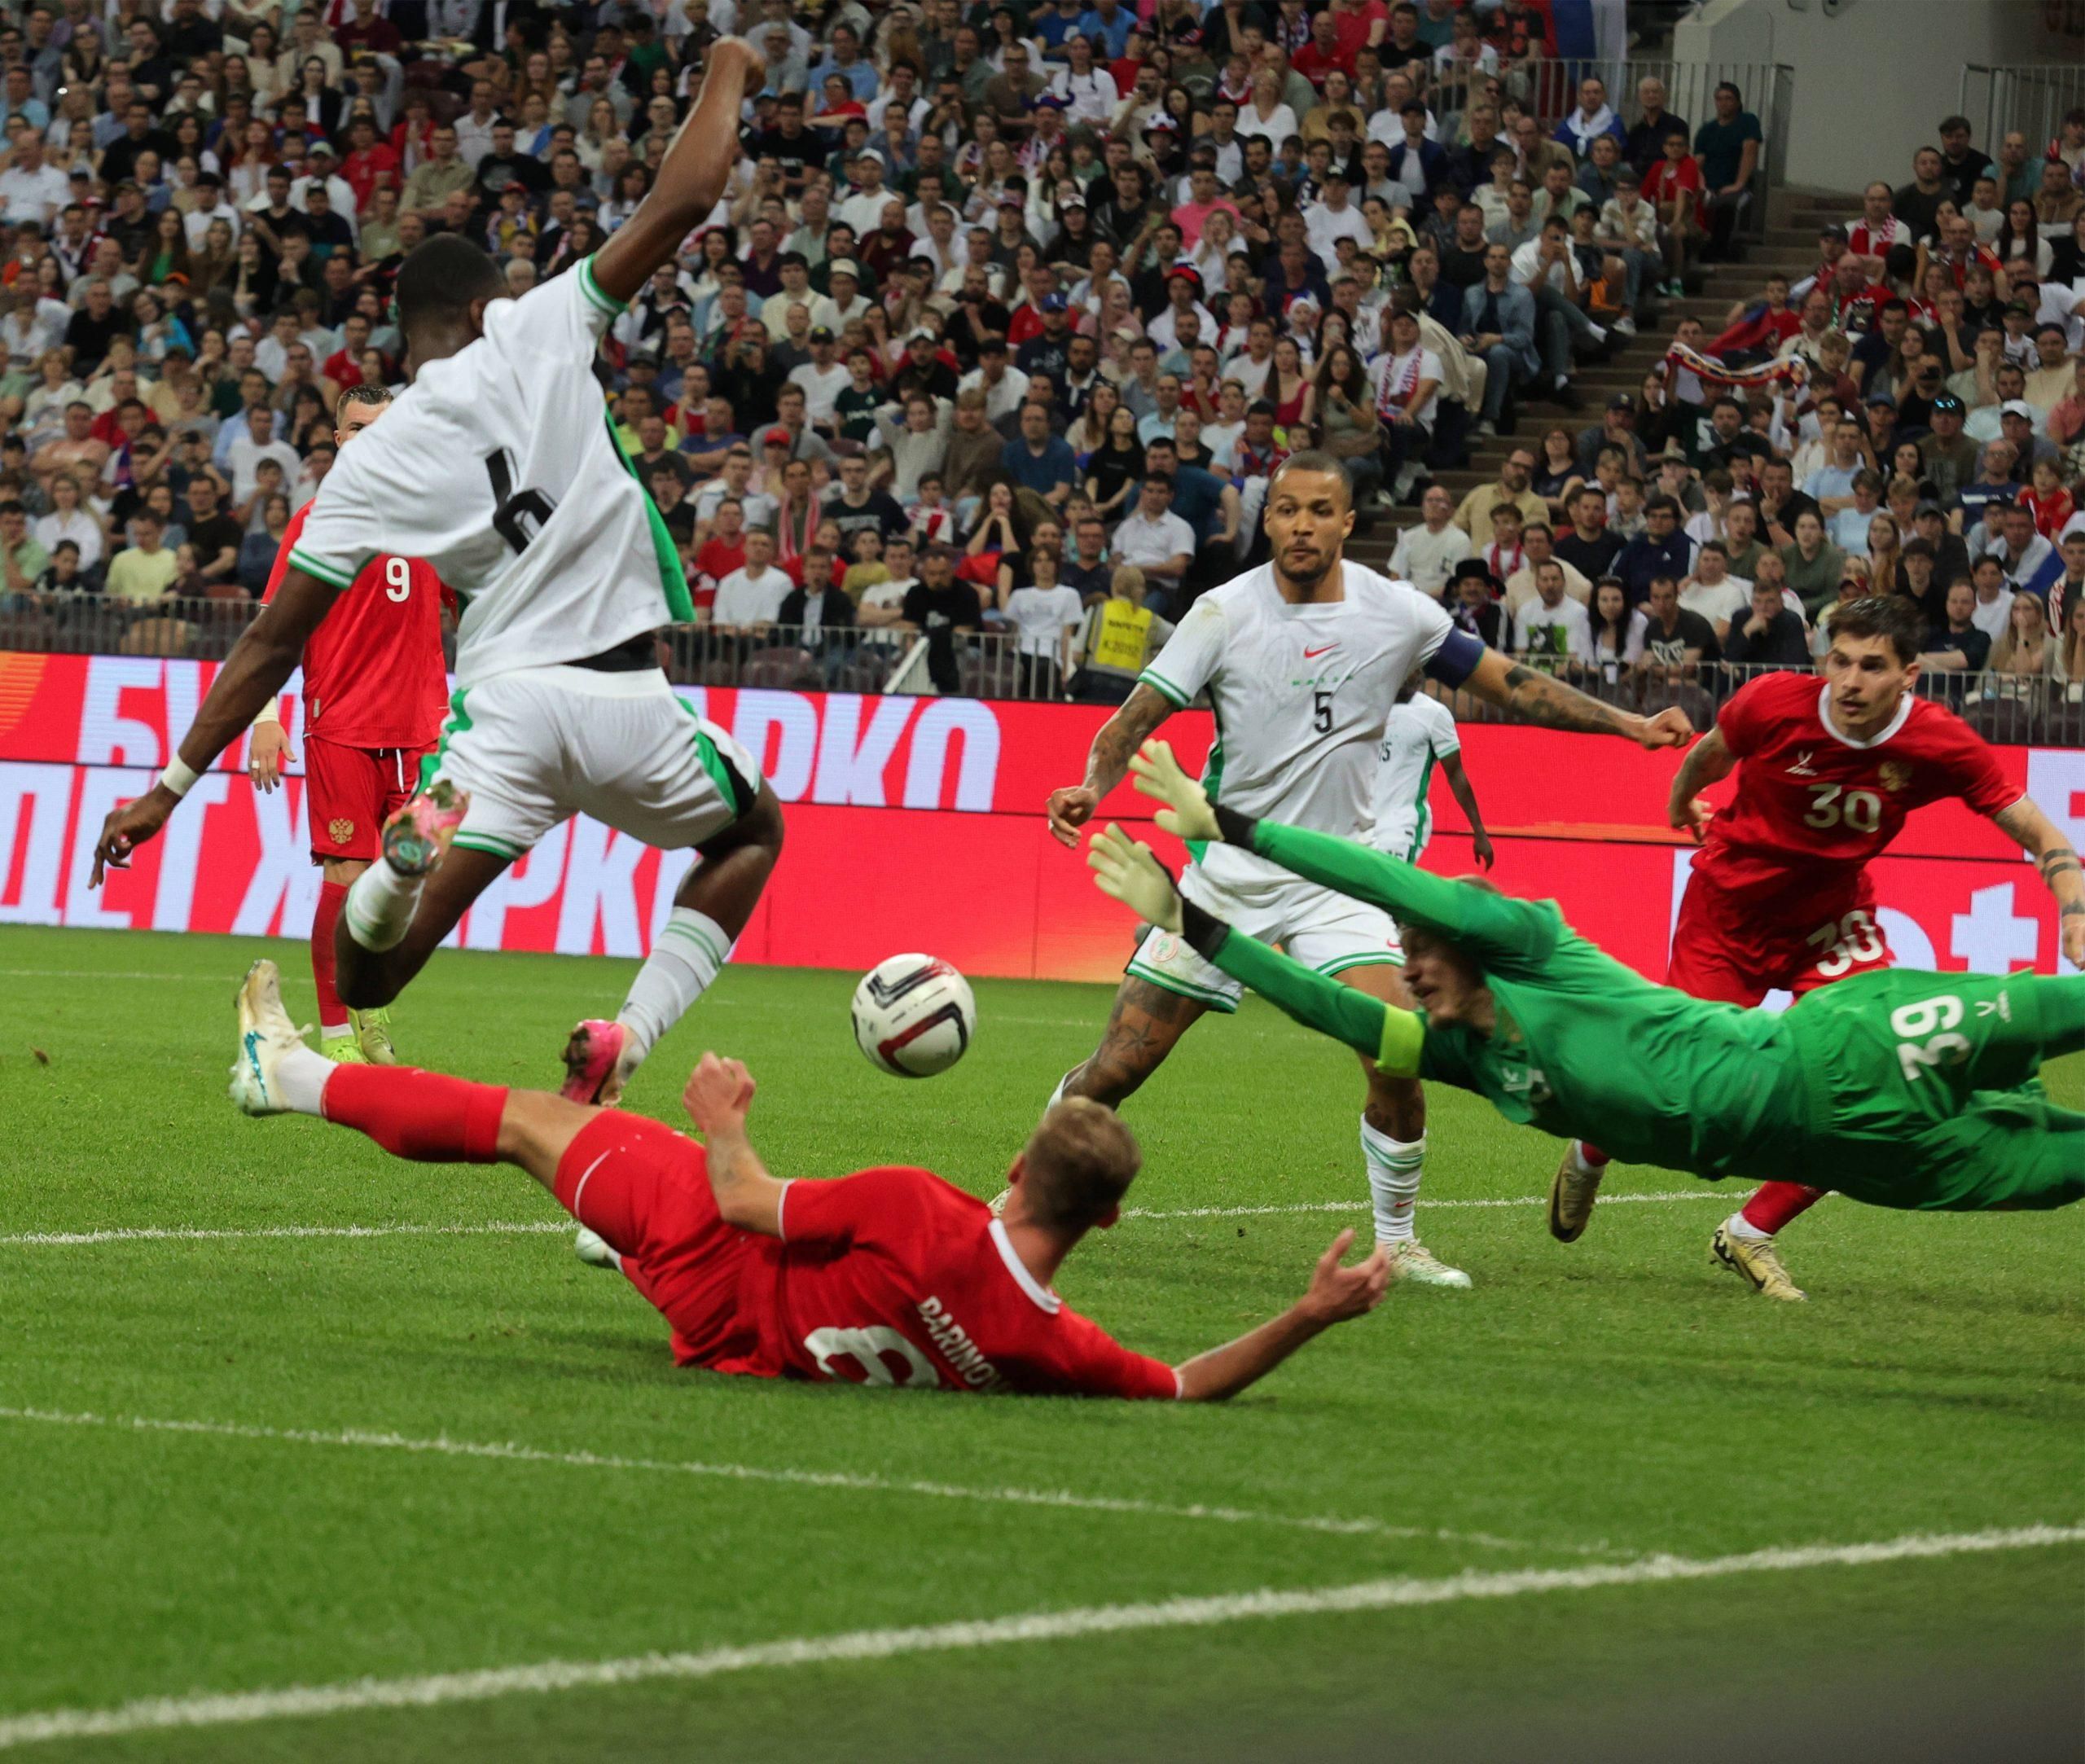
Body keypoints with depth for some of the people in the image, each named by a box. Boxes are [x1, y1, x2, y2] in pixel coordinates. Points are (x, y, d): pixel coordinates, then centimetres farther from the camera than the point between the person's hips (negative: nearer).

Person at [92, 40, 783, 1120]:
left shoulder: (370, 467, 5)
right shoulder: (538, 334, -1)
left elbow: (273, 642, 6)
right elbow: (683, 199, -2)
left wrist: (173, 784, 13)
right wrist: (726, 74, 16)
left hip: (503, 700, 1)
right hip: (625, 697, -1)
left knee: (366, 983, 4)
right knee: (753, 830, 30)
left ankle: (405, 865, -34)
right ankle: (627, 1037, 7)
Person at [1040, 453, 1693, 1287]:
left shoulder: (1398, 614, -4)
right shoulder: (1225, 612, -8)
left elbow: (1505, 681, 6)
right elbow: (1138, 716, -8)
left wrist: (1626, 724, 1)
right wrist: (1092, 787, -28)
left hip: (1335, 877, 1)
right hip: (1228, 868, -1)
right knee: (1116, 1068, -4)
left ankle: (1396, 1242, -2)